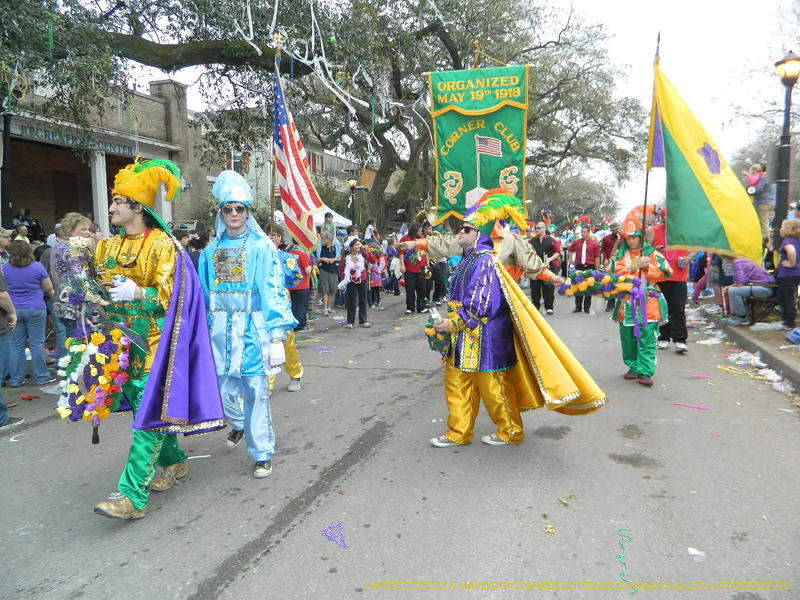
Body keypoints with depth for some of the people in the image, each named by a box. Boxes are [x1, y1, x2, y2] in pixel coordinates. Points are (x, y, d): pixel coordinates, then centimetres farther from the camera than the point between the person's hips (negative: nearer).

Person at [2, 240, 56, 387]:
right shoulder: (37, 266, -6)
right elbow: (49, 288, -1)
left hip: (13, 310, 2)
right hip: (35, 309, -2)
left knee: (16, 345, 9)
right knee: (37, 344, 4)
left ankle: (16, 379, 16)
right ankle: (41, 377, 10)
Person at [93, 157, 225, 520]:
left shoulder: (162, 246, -9)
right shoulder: (108, 247, 13)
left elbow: (169, 297, -13)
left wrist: (135, 292, -26)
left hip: (151, 343, -8)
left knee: (149, 412, -7)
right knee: (142, 404, 16)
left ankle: (133, 495, -7)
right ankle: (174, 462, 34)